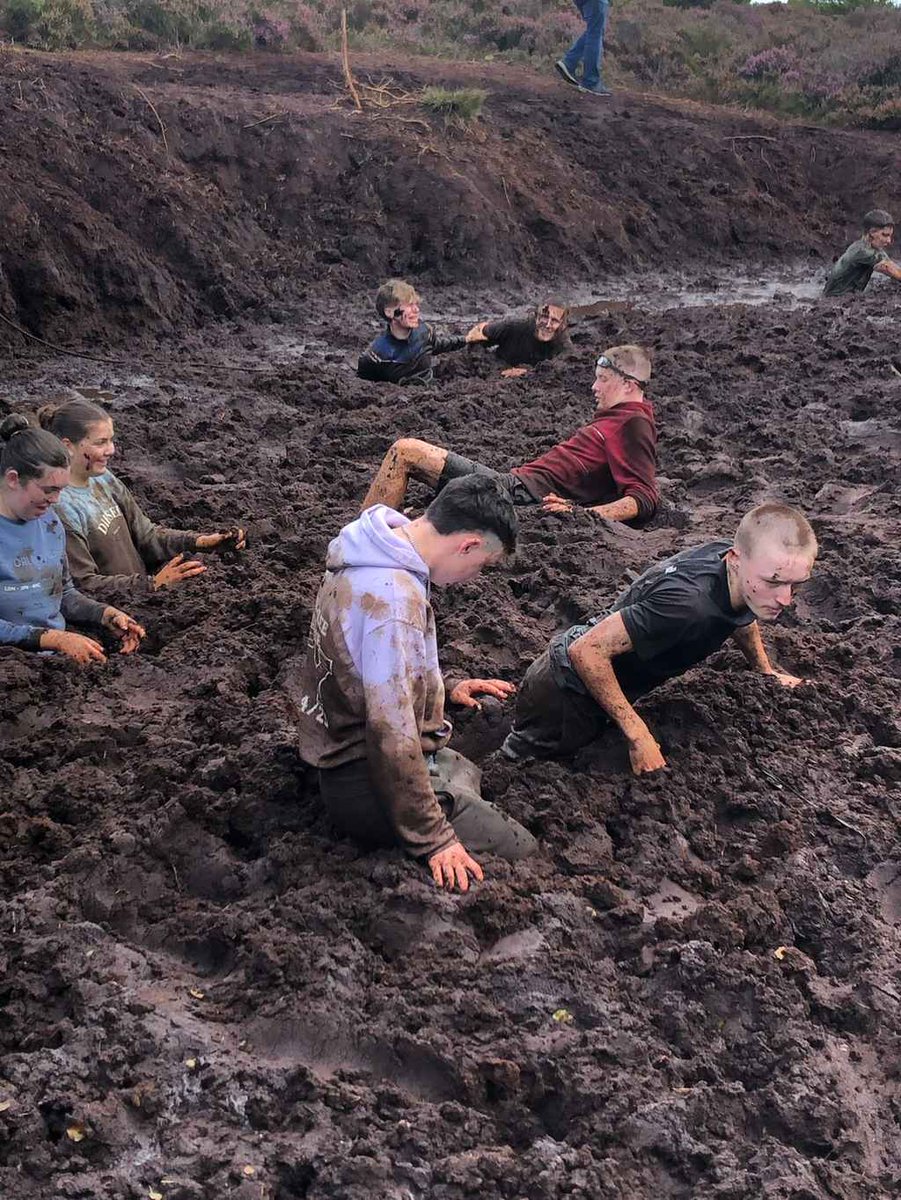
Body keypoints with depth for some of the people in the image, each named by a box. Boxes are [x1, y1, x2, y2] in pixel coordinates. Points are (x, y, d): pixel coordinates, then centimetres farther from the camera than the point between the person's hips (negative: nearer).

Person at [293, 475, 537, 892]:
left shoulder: (369, 559, 2)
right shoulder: (394, 599, -29)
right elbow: (391, 732, -29)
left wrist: (444, 690, 13)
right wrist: (433, 839, -23)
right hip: (367, 785, -10)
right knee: (524, 857, -8)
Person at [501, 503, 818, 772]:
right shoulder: (688, 603, -40)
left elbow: (741, 617, 16)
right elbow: (586, 651, -37)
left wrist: (767, 673, 20)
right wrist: (638, 735, -33)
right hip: (565, 694, -8)